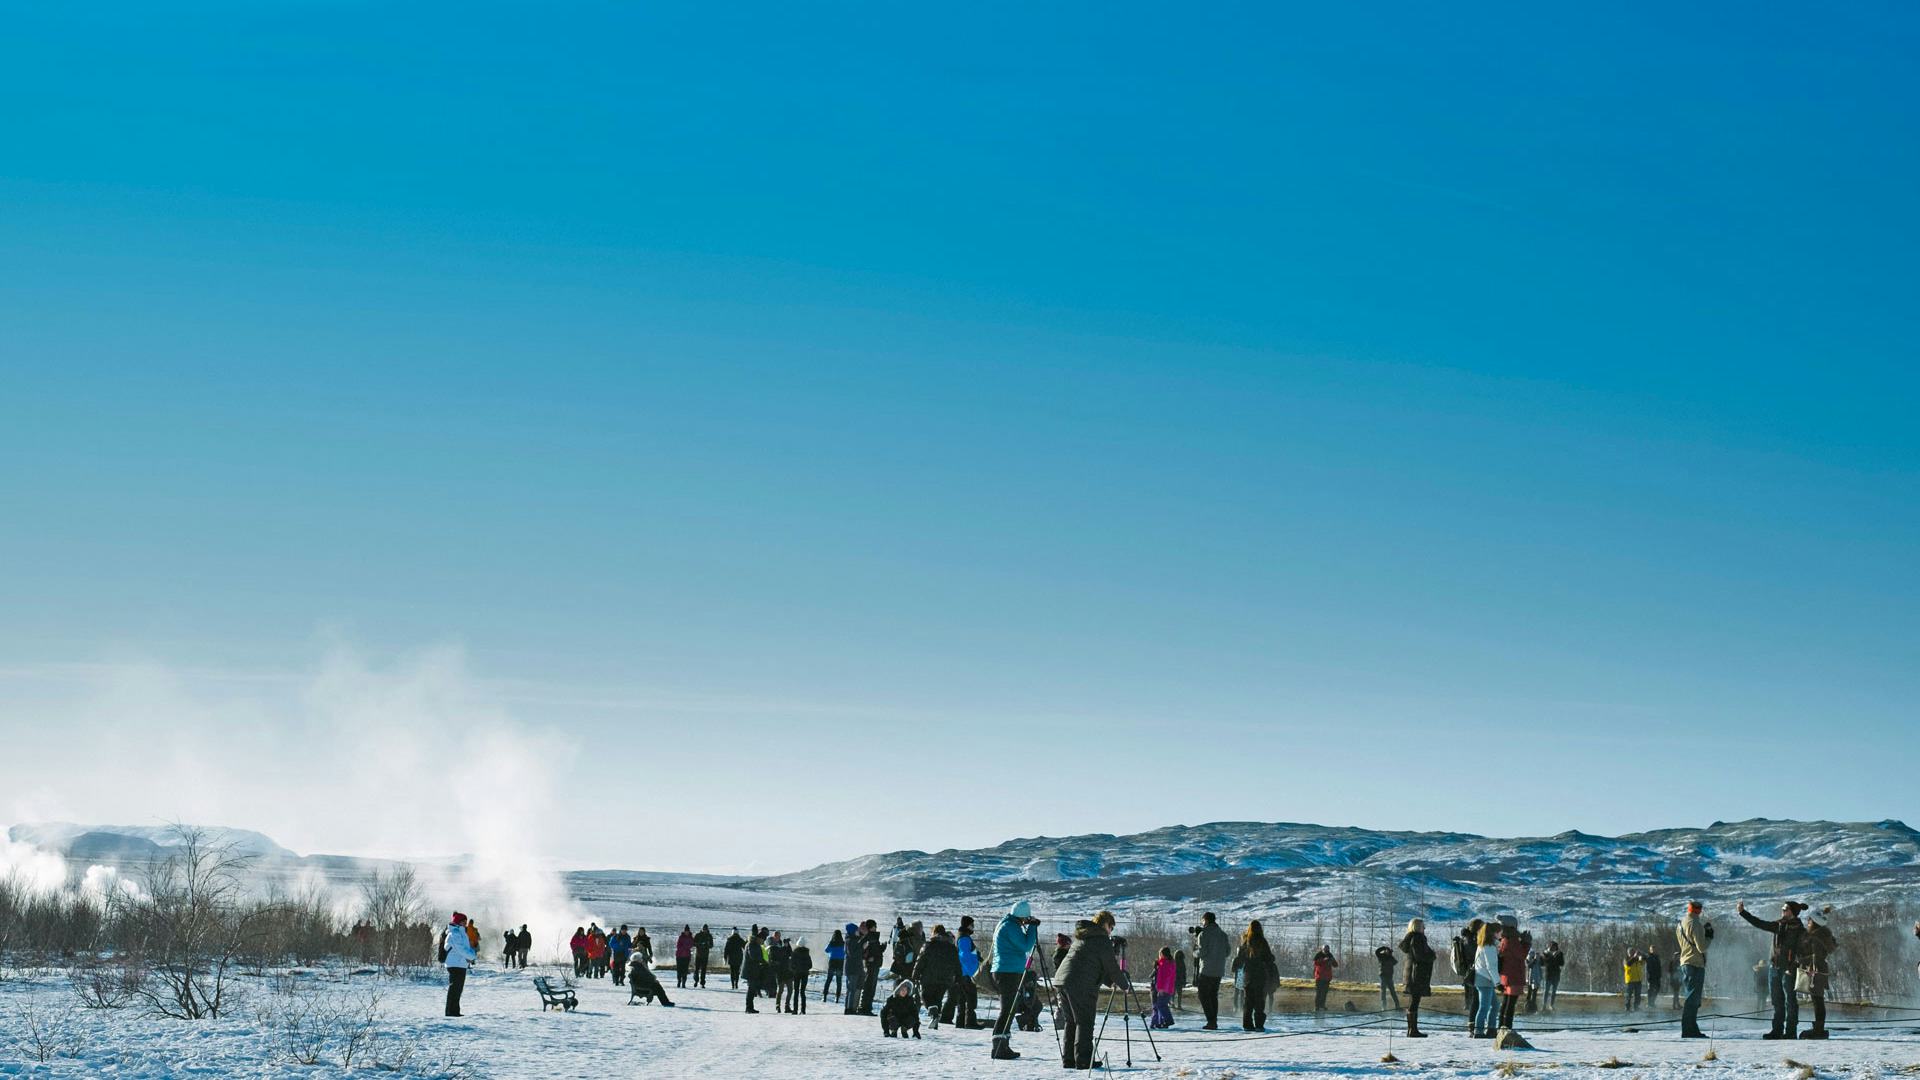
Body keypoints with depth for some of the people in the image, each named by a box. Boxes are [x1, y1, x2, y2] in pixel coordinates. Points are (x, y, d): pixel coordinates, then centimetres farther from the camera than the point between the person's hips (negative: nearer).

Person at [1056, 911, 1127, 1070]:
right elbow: (1111, 966, -1)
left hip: (1061, 981, 8)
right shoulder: (1102, 940, -3)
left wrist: (1110, 981, 28)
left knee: (1071, 1021, 14)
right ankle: (1083, 1060, -8)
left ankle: (1068, 1059, 13)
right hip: (1082, 985, -8)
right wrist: (1124, 984, 13)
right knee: (1085, 1022, -4)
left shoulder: (1082, 937, 24)